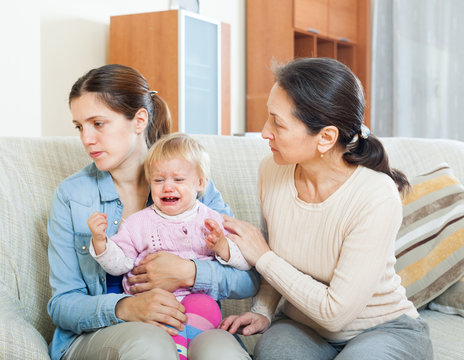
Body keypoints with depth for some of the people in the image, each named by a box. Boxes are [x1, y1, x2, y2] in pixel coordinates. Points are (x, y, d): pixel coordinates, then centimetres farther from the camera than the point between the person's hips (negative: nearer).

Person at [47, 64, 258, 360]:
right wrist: (124, 307, -21)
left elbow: (249, 280, 1)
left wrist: (190, 274, -18)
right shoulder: (71, 196, 3)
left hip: (193, 327, 0)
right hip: (98, 335, 0)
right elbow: (62, 303, -1)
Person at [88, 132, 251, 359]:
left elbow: (245, 262, 7)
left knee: (206, 306, -34)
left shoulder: (212, 221, 11)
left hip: (195, 296, 0)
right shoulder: (138, 223, 14)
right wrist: (100, 240, -6)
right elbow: (118, 264, 10)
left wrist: (222, 247, -12)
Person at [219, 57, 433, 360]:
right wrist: (262, 312, -5)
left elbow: (336, 312, -24)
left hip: (383, 327, -1)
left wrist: (263, 257, -18)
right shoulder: (271, 171, -9)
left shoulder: (377, 198, -27)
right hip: (302, 323, 2)